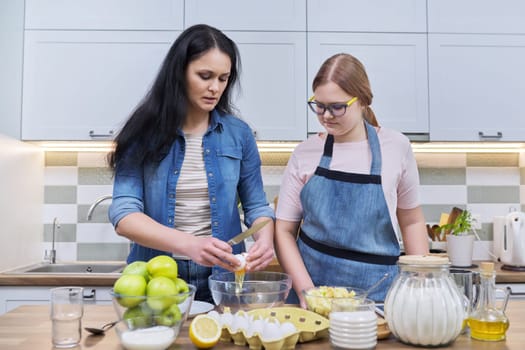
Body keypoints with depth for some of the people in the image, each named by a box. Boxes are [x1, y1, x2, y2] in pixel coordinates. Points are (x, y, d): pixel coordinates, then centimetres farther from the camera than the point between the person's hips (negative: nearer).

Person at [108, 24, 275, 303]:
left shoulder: (238, 134, 2)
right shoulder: (145, 132, -4)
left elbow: (256, 205, 8)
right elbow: (124, 214, -12)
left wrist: (264, 237, -15)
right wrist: (189, 244, -28)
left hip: (222, 279, 1)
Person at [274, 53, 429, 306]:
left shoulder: (395, 148, -4)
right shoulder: (305, 153, -3)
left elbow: (411, 220, 7)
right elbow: (284, 230, -1)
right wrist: (305, 289, -12)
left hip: (374, 288, 0)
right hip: (309, 278, 1)